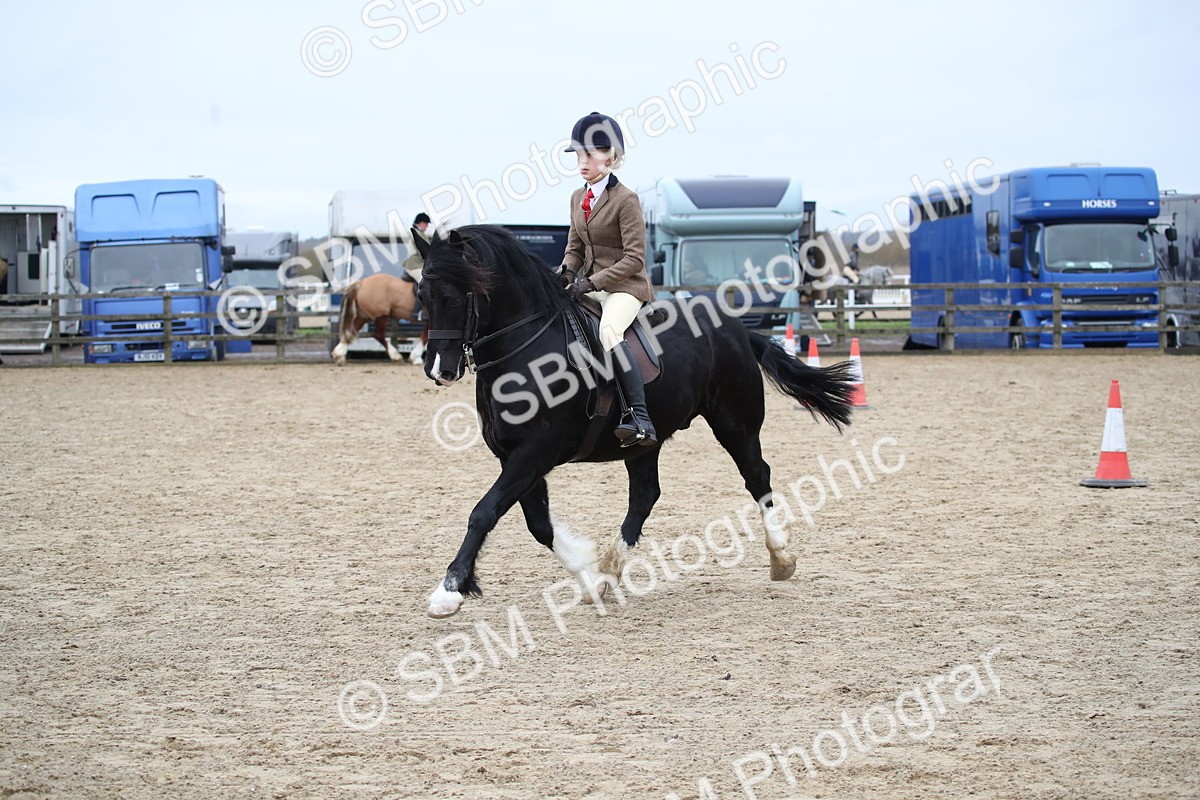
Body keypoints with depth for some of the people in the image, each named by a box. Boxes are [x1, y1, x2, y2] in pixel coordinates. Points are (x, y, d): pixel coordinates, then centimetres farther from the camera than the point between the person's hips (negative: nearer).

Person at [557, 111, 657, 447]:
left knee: (608, 332, -35)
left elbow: (634, 258, -16)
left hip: (626, 287, -9)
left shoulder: (626, 199, -12)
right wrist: (566, 272, -5)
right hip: (591, 286, 9)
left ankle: (640, 419, -43)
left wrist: (592, 282, -23)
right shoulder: (578, 197, 12)